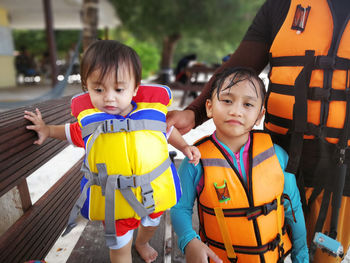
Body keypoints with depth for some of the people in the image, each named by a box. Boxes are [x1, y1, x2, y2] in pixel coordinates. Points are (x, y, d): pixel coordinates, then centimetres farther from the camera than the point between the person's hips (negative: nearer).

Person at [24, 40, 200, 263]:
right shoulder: (90, 119, -13)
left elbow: (166, 129, 8)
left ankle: (142, 243, 69)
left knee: (151, 224, 33)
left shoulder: (152, 110, -14)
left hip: (153, 191, 3)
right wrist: (48, 130, 5)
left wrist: (184, 147, 1)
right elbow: (74, 133, 12)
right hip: (112, 199, -2)